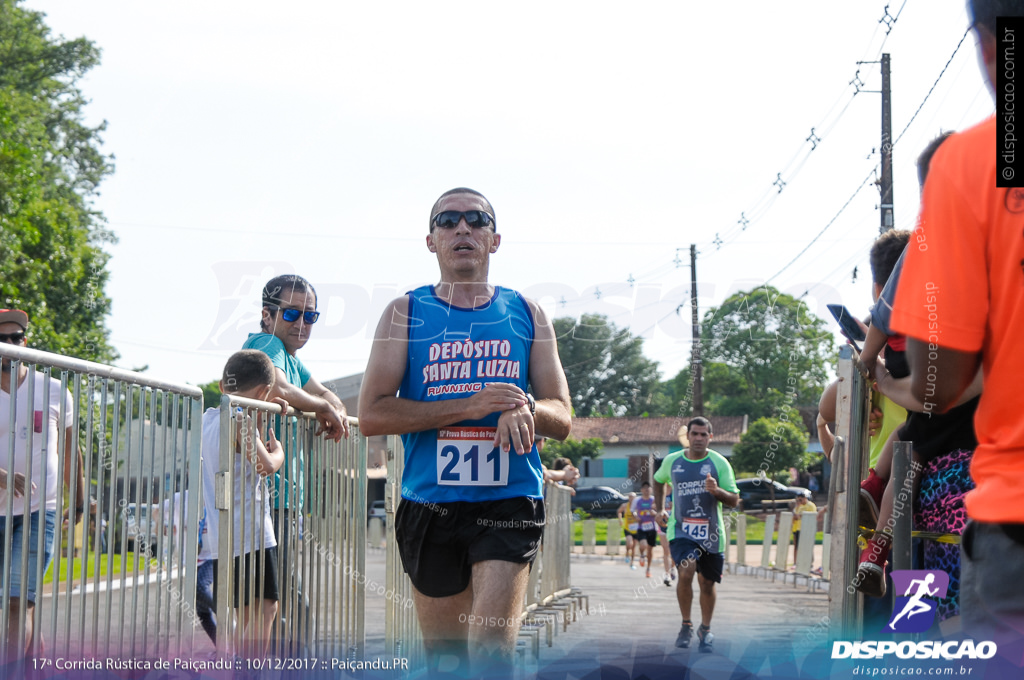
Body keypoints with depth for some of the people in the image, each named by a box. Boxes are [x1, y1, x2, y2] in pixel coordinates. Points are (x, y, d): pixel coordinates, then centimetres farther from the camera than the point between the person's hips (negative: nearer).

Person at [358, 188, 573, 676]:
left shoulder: (527, 315, 10)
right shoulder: (405, 313, 5)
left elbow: (562, 419, 10)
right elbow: (371, 415, -5)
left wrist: (524, 409, -15)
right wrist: (470, 405, -15)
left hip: (509, 504, -1)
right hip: (430, 504, 1)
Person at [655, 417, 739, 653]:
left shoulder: (719, 463, -3)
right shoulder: (671, 461, 3)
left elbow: (734, 500, -5)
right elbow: (659, 480, 26)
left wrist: (717, 491, -23)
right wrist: (661, 508, 18)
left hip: (711, 532, 1)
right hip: (681, 529, 0)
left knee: (707, 583, 8)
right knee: (686, 573, -21)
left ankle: (705, 630, 29)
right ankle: (686, 625, -2)